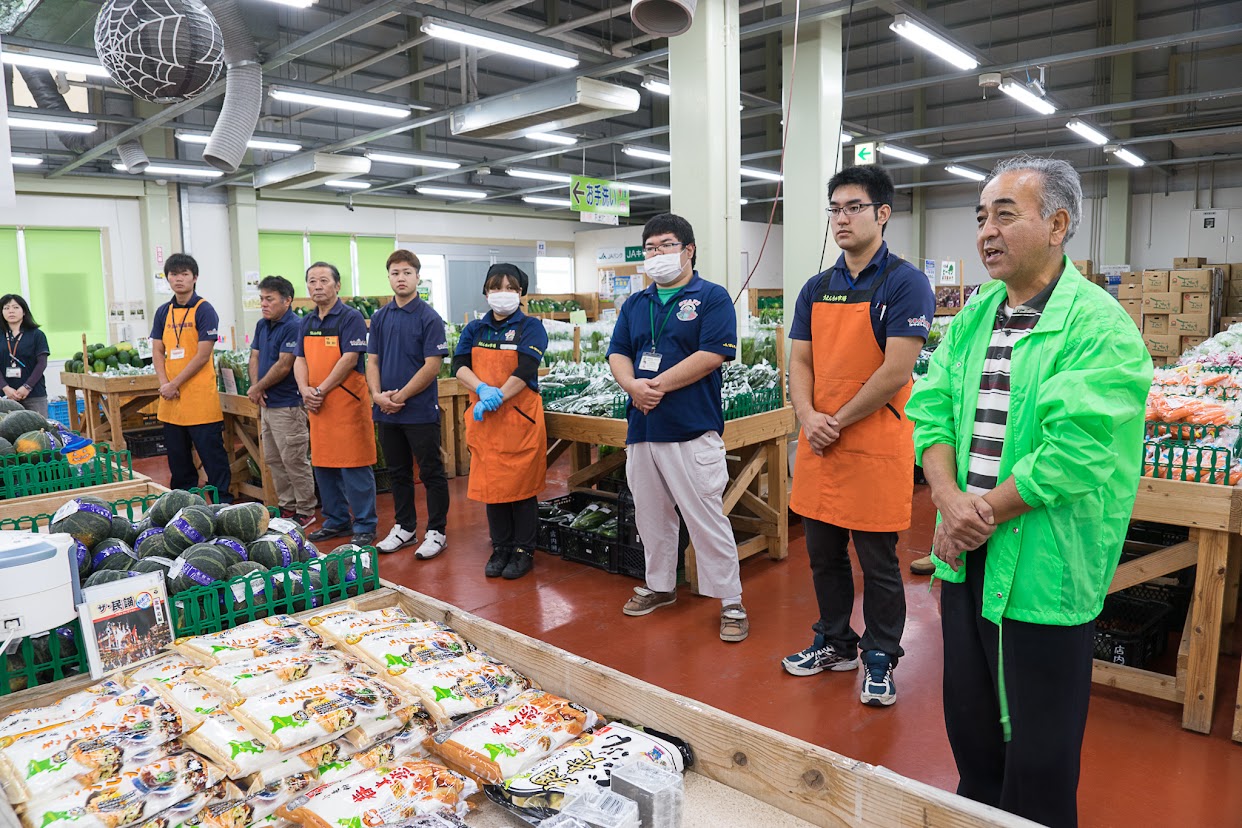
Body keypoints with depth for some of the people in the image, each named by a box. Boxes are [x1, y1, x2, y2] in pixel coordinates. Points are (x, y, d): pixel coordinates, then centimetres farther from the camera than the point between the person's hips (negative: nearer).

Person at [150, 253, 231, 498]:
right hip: (171, 399, 6)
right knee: (177, 457, 15)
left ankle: (223, 502, 6)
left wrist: (175, 384, -12)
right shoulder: (163, 312, 12)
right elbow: (157, 351, 10)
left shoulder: (204, 310, -6)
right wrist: (164, 383, -5)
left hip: (200, 397, -6)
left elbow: (203, 355, -12)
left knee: (212, 454, -2)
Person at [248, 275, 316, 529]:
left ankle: (305, 512, 8)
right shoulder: (262, 325, 13)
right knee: (273, 460, 16)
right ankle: (287, 506, 27)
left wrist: (258, 388, -8)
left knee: (295, 461, -3)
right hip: (268, 404, 9)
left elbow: (284, 366, -19)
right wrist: (255, 387, -5)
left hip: (288, 405, -9)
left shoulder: (294, 326, -15)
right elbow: (255, 357, 13)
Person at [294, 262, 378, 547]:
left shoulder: (351, 317, -7)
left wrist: (321, 390, -15)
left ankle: (365, 526, 5)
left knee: (354, 467, -4)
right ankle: (337, 521, 25)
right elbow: (300, 361, 11)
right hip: (316, 405, 7)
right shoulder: (307, 322, 15)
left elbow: (349, 360, -15)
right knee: (323, 465, 13)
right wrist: (305, 390, -8)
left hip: (347, 402, -7)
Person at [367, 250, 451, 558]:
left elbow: (432, 366, -13)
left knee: (431, 473, 3)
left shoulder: (429, 318, -8)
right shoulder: (380, 317, 9)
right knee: (398, 472, 15)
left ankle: (436, 532, 14)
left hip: (420, 411, -6)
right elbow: (372, 361, 10)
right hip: (387, 413, 6)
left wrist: (399, 397, -14)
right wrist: (378, 395, -7)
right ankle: (404, 528, 28)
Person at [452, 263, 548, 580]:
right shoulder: (474, 329, 11)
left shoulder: (530, 327, -1)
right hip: (484, 418, 4)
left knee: (521, 485, 2)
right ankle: (500, 548, 23)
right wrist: (483, 389, -20)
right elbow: (459, 365, -2)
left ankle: (523, 551, 15)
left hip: (520, 416, -4)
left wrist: (497, 397, -20)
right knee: (491, 483, 10)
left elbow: (526, 369, -14)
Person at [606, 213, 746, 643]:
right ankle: (659, 586, 33)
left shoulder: (712, 297, -2)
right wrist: (632, 385, -12)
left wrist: (658, 385, -15)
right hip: (642, 427, 6)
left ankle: (731, 601, 9)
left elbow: (712, 355, -14)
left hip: (693, 430, -6)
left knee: (707, 519, -3)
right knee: (651, 515, 16)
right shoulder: (635, 304, 16)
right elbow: (617, 353, 10)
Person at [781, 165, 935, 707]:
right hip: (818, 445, 6)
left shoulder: (904, 284, -8)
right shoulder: (817, 289, 11)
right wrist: (808, 417, -10)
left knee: (878, 564, 6)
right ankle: (835, 643, 35)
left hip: (875, 447, -6)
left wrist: (838, 421, -13)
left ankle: (880, 659, 24)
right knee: (824, 555, 17)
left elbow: (896, 371, -16)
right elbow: (800, 361, 8)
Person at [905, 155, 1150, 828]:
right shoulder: (973, 318, 9)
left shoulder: (1099, 326, -13)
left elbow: (1076, 448, -22)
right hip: (967, 557, 7)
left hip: (1044, 567, -6)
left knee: (1038, 753, 10)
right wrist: (950, 501, -13)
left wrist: (984, 512, -16)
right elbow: (931, 410, 3)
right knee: (970, 724, 23)